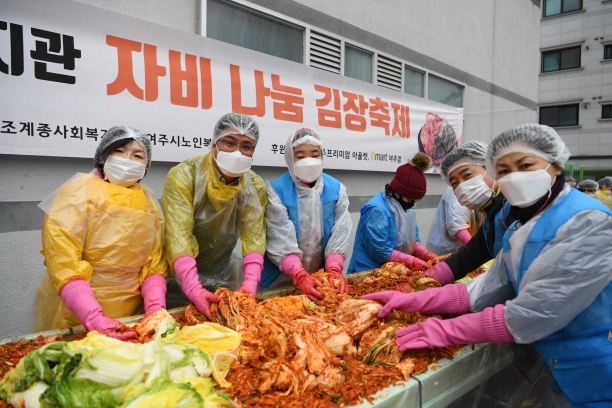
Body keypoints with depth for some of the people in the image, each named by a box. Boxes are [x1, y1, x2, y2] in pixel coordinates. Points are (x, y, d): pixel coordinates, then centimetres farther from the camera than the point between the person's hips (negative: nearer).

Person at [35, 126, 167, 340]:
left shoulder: (148, 200, 2)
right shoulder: (78, 192, -11)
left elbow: (155, 261, -1)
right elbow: (63, 262, -19)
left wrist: (155, 308, -16)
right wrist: (94, 318, -28)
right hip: (74, 321, -3)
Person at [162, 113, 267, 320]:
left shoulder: (255, 187, -10)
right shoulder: (183, 176, -23)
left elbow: (255, 236, -20)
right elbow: (178, 236, -31)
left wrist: (250, 283, -35)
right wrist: (194, 288, -43)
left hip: (225, 275, 3)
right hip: (181, 276, -3)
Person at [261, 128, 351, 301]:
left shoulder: (337, 189, -3)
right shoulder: (276, 191, -13)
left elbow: (339, 235, -9)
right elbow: (280, 242, -20)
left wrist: (333, 270, -24)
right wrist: (300, 276, -32)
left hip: (320, 279, 3)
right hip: (281, 282, -2)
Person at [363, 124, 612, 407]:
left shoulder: (588, 224, -25)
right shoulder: (523, 225, 3)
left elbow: (531, 315, -29)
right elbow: (485, 291, -5)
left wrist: (447, 331, -23)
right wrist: (412, 301, -12)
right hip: (558, 369, 7)